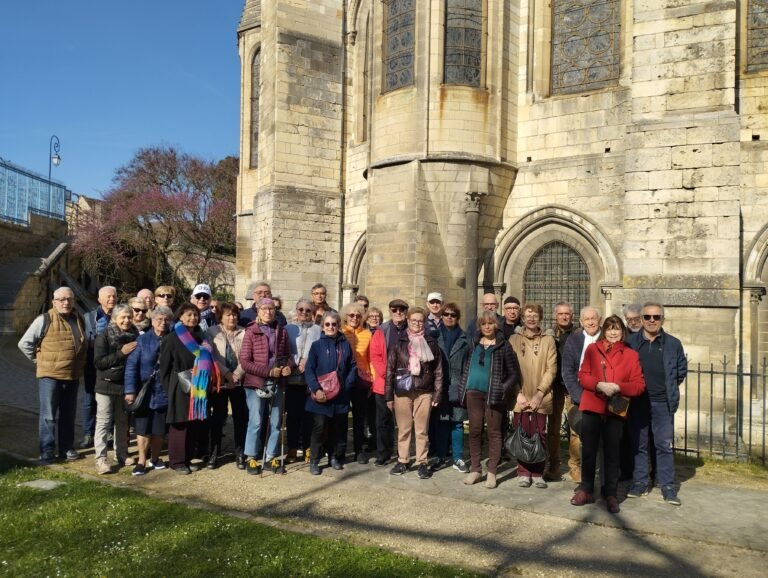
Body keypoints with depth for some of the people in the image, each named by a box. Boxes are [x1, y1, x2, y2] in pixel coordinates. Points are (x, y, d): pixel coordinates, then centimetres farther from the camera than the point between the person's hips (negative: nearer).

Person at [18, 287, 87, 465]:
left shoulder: (79, 320, 9)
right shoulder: (44, 320, -9)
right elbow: (24, 343, -6)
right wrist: (39, 361, -4)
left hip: (73, 376, 6)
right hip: (50, 376, -5)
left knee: (68, 415, 13)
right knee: (48, 416, -1)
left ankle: (67, 448, 23)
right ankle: (47, 452, 6)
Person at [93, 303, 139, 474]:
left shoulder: (134, 336, 5)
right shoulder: (104, 337, -7)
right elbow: (98, 362, -15)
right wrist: (121, 353, -20)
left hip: (126, 385, 4)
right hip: (106, 385, -4)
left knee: (123, 422, 13)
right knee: (103, 422, -2)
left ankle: (122, 455, 23)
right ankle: (100, 459, 2)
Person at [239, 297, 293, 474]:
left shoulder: (281, 331, 5)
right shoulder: (251, 332, -6)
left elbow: (287, 354, 15)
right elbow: (244, 361, -11)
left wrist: (288, 366, -9)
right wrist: (268, 371, -18)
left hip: (276, 383, 4)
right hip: (256, 383, -4)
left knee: (275, 422, 10)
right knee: (256, 421, 1)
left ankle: (271, 456, 22)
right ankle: (251, 457, 16)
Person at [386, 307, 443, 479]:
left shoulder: (431, 343, 5)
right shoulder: (398, 342, 3)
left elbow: (438, 370, 6)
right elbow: (390, 369, 3)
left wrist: (437, 394, 0)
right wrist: (388, 395, -1)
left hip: (424, 392, 0)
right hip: (402, 391, 0)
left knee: (422, 430, 3)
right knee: (404, 429, 7)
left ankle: (422, 463, 13)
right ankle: (402, 461, 19)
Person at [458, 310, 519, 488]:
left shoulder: (503, 346, -1)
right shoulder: (474, 344, 11)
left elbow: (513, 373, 0)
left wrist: (503, 389, -11)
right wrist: (463, 387, 7)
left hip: (493, 394, -3)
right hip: (474, 392, 4)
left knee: (494, 431, 2)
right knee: (474, 430, 7)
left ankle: (491, 472, 9)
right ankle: (475, 469, 17)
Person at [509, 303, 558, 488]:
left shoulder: (548, 340, 4)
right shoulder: (514, 339, 6)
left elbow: (551, 369, -1)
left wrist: (539, 393, -10)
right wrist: (518, 393, -7)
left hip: (541, 398, 0)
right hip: (521, 397, 0)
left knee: (539, 435, 3)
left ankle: (538, 473, 15)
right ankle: (523, 473, 14)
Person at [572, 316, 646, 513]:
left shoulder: (631, 355, 4)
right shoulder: (592, 349, 4)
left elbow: (639, 385, -1)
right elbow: (583, 376, 0)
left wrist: (617, 387, -17)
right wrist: (599, 385, -18)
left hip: (615, 410, 0)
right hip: (592, 408, 0)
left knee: (612, 454, 6)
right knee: (588, 451, 8)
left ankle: (611, 494, 19)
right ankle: (586, 490, 22)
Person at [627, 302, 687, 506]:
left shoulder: (673, 343, 1)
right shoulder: (630, 342, 1)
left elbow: (681, 370, 11)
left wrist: (669, 388, 9)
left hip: (662, 403, -1)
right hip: (637, 402, 1)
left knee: (665, 445, 2)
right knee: (639, 444, 9)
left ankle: (668, 486, 12)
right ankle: (640, 483, 20)